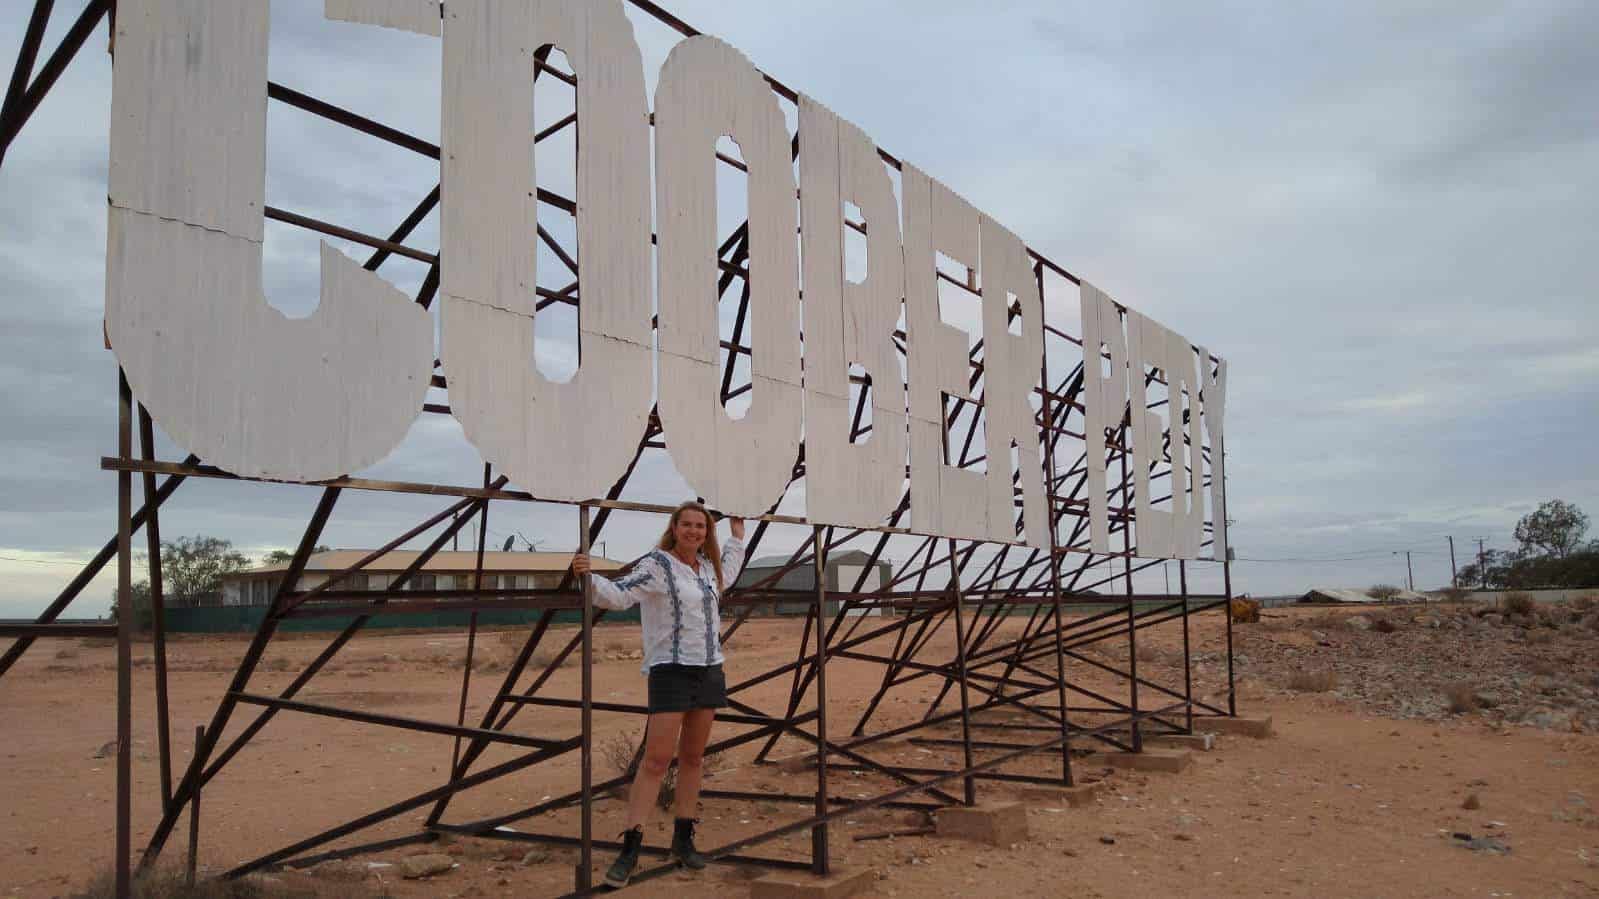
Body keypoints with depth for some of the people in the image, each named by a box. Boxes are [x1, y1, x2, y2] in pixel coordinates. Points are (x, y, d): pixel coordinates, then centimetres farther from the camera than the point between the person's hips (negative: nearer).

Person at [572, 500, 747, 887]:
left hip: (709, 670, 7)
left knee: (693, 757, 10)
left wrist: (737, 536, 41)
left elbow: (727, 574, 35)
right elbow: (618, 594, -22)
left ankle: (683, 839, 19)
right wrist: (589, 577, -39)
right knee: (656, 759, -11)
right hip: (670, 671, -7)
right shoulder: (657, 565, -10)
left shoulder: (707, 566, 11)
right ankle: (630, 848, -7)